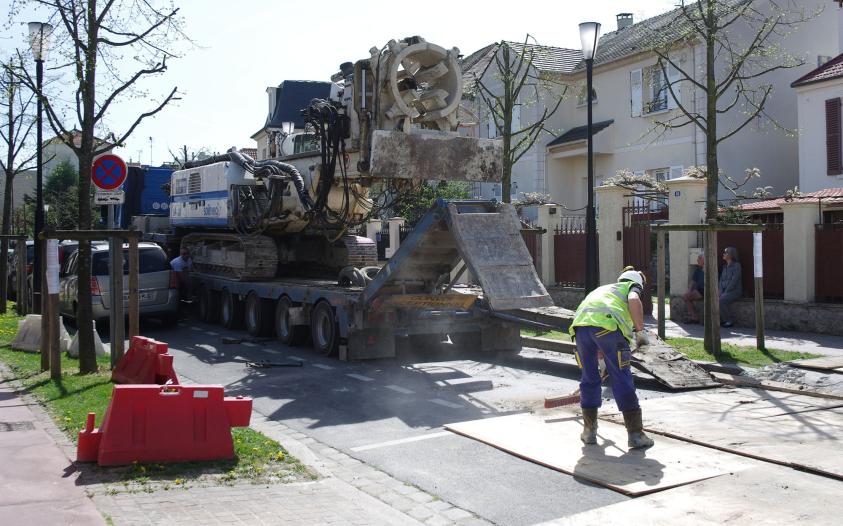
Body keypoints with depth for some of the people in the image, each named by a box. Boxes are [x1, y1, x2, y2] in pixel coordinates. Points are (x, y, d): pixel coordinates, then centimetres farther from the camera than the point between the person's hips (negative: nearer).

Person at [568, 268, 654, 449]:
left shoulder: (603, 289, 43)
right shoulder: (632, 287, 27)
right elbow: (634, 301, -3)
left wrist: (601, 361, 60)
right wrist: (640, 331, 1)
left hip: (580, 324, 5)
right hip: (608, 325, -5)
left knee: (589, 379, 20)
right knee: (622, 380, 5)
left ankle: (589, 431, 27)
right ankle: (635, 435, 10)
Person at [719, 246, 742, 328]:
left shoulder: (736, 265, -8)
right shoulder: (725, 267, 17)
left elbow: (734, 281, -15)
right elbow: (721, 280, 12)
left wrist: (725, 293, -18)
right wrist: (721, 292, -5)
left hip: (734, 291, -7)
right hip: (725, 291, 7)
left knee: (720, 301, -31)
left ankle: (729, 321, -16)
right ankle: (721, 320, -10)